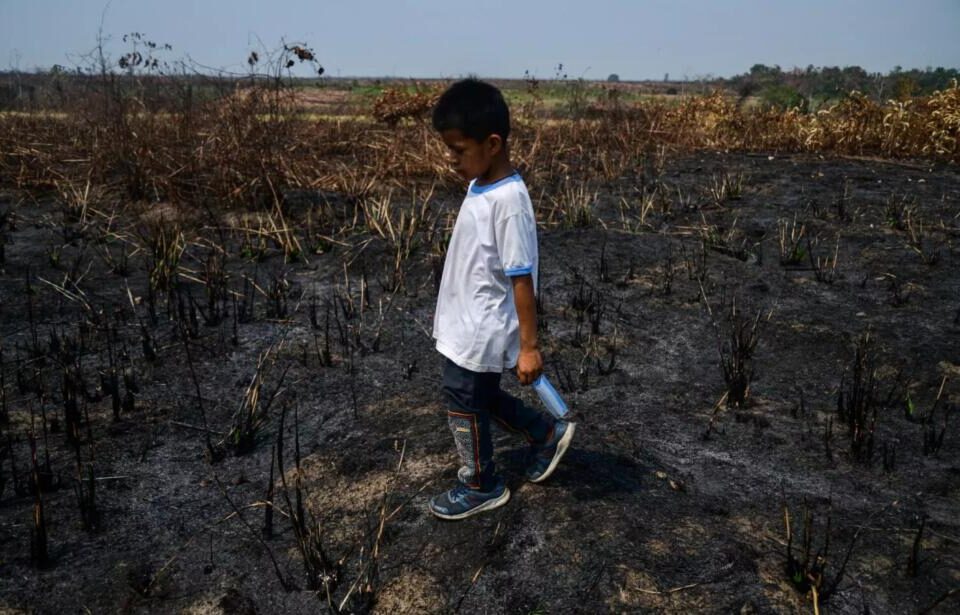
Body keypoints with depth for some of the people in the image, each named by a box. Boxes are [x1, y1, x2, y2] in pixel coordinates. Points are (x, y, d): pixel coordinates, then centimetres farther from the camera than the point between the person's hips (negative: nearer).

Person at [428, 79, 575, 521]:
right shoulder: (479, 186, 3)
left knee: (463, 403, 9)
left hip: (482, 331, -9)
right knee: (480, 397, 23)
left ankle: (481, 486, 32)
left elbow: (522, 279, -22)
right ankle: (548, 434, 41)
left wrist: (528, 347, -17)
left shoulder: (508, 200, -25)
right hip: (467, 325, 9)